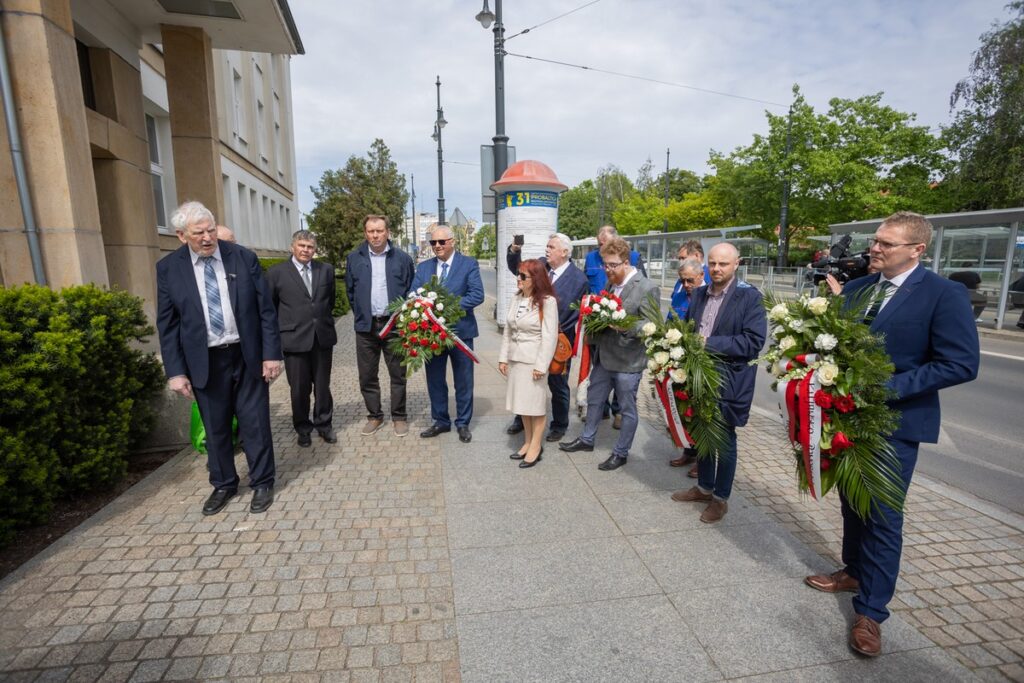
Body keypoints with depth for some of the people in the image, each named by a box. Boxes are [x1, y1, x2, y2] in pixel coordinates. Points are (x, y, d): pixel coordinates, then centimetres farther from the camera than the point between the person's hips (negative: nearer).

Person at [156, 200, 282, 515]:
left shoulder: (243, 258, -4)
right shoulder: (168, 268, -1)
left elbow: (266, 310, -2)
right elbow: (167, 325, 2)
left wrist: (271, 354, -7)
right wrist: (175, 371, -3)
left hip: (248, 356, -1)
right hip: (205, 362, 1)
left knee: (254, 424, 6)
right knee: (215, 428, 13)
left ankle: (262, 483, 24)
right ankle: (223, 484, 34)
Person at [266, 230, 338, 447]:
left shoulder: (326, 269, 6)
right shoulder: (276, 273, -1)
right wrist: (280, 329, 5)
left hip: (323, 337, 2)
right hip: (294, 338, -2)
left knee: (323, 385, 12)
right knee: (299, 388, 7)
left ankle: (324, 424, 28)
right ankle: (303, 428, 25)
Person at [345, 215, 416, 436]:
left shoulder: (402, 258, -1)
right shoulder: (354, 258, 4)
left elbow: (411, 290, 4)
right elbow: (350, 291, 12)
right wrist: (360, 315, 9)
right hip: (366, 326, 2)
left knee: (398, 374, 6)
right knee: (367, 376, 8)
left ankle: (399, 417, 20)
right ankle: (374, 416, 24)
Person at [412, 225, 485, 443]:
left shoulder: (469, 264, -2)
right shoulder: (423, 267, 9)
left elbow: (477, 295, -13)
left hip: (460, 331, -3)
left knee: (463, 382, 8)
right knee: (434, 380, 13)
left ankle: (463, 424, 24)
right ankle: (440, 421, 29)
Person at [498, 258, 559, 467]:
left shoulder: (547, 301, -13)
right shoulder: (516, 298, 8)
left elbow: (550, 336, -15)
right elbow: (507, 330, 11)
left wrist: (541, 365, -17)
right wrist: (503, 357, 9)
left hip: (534, 360, -7)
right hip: (515, 359, 7)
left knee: (535, 403, 4)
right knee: (522, 402, 14)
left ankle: (536, 446, 18)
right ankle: (528, 442, 28)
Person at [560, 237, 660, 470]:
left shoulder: (647, 289, -14)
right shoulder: (609, 283, 7)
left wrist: (625, 326, -29)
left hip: (627, 361, -7)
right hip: (603, 356, 7)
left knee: (627, 409, 10)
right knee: (594, 400, 21)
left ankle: (621, 452, 28)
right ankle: (587, 439, 42)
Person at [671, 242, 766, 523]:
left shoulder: (749, 296, -11)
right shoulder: (699, 293, 7)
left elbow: (754, 341, -18)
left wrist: (710, 343, -22)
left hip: (729, 381, -5)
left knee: (724, 440, 9)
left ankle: (720, 498, 28)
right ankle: (704, 487, 38)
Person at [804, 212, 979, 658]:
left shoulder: (944, 294, -12)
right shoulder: (855, 289, 4)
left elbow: (962, 364, -17)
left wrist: (889, 387, -23)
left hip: (895, 421, -5)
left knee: (882, 516, 3)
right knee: (852, 502, 19)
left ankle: (870, 611, 18)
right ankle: (854, 571, 40)